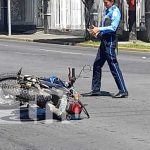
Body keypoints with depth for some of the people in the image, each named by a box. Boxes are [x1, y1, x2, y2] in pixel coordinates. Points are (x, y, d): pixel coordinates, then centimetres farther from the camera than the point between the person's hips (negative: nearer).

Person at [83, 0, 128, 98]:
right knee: (97, 65, 11)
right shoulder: (108, 11, 18)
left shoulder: (115, 12, -10)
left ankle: (123, 91, -6)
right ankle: (96, 89, 18)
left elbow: (113, 27, -20)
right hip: (104, 40, 10)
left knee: (114, 66, -9)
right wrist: (98, 32, 10)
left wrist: (99, 29, -20)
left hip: (110, 41, -10)